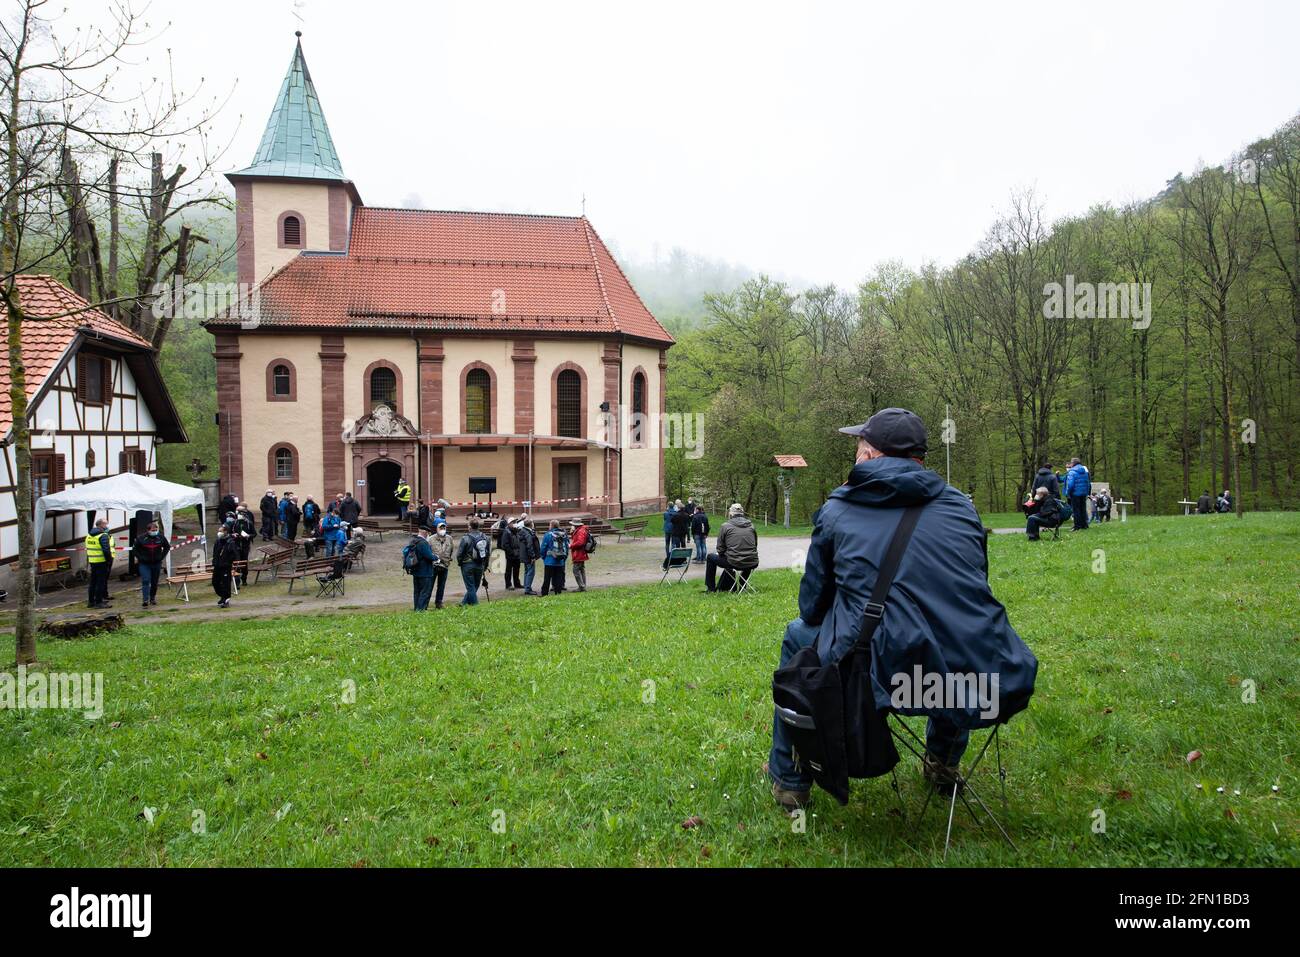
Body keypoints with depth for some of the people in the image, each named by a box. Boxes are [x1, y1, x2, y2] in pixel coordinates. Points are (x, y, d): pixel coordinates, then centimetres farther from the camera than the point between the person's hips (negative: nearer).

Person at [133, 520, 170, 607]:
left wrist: (162, 556, 3)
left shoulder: (161, 537, -3)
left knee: (155, 582, 10)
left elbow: (167, 547, 12)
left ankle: (152, 598, 26)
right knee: (145, 581, -12)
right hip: (144, 564, -3)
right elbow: (136, 549, 5)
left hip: (157, 563, 3)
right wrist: (140, 558, -4)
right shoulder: (141, 538, -9)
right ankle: (145, 600, -13)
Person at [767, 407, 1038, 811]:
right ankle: (943, 763, 50)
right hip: (991, 690, 4)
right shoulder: (960, 505, 12)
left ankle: (789, 781, 34)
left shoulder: (836, 511, 4)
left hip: (884, 682, -3)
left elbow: (812, 607, 9)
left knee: (798, 634, 26)